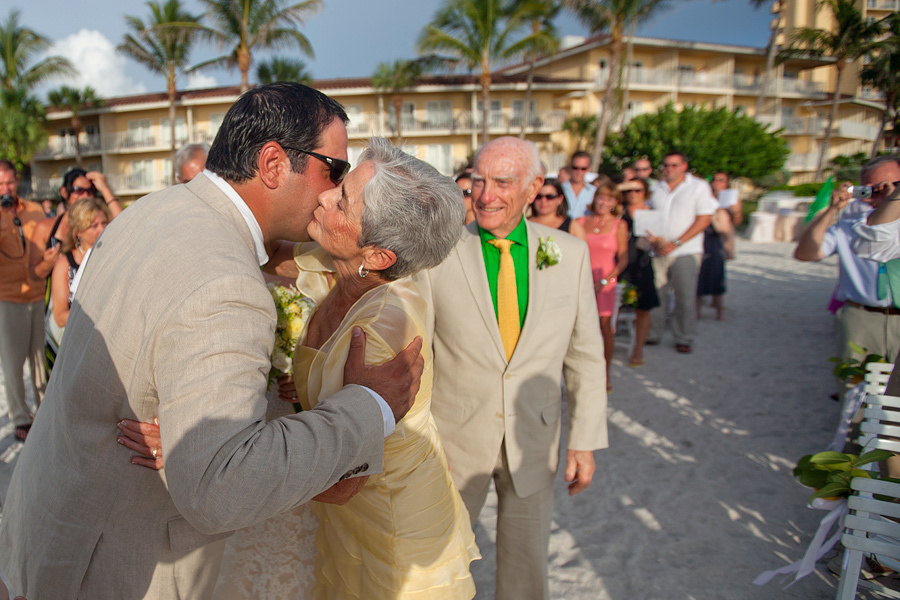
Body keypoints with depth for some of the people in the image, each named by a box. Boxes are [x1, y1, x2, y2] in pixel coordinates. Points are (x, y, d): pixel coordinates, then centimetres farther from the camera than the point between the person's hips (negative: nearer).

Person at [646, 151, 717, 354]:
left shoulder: (699, 186, 2)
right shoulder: (656, 189, 13)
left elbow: (704, 219, -5)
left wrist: (676, 243, -12)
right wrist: (653, 239, -6)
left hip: (686, 251, -3)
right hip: (657, 251, 3)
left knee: (685, 297, -1)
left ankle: (684, 339, 11)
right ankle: (652, 334, 15)